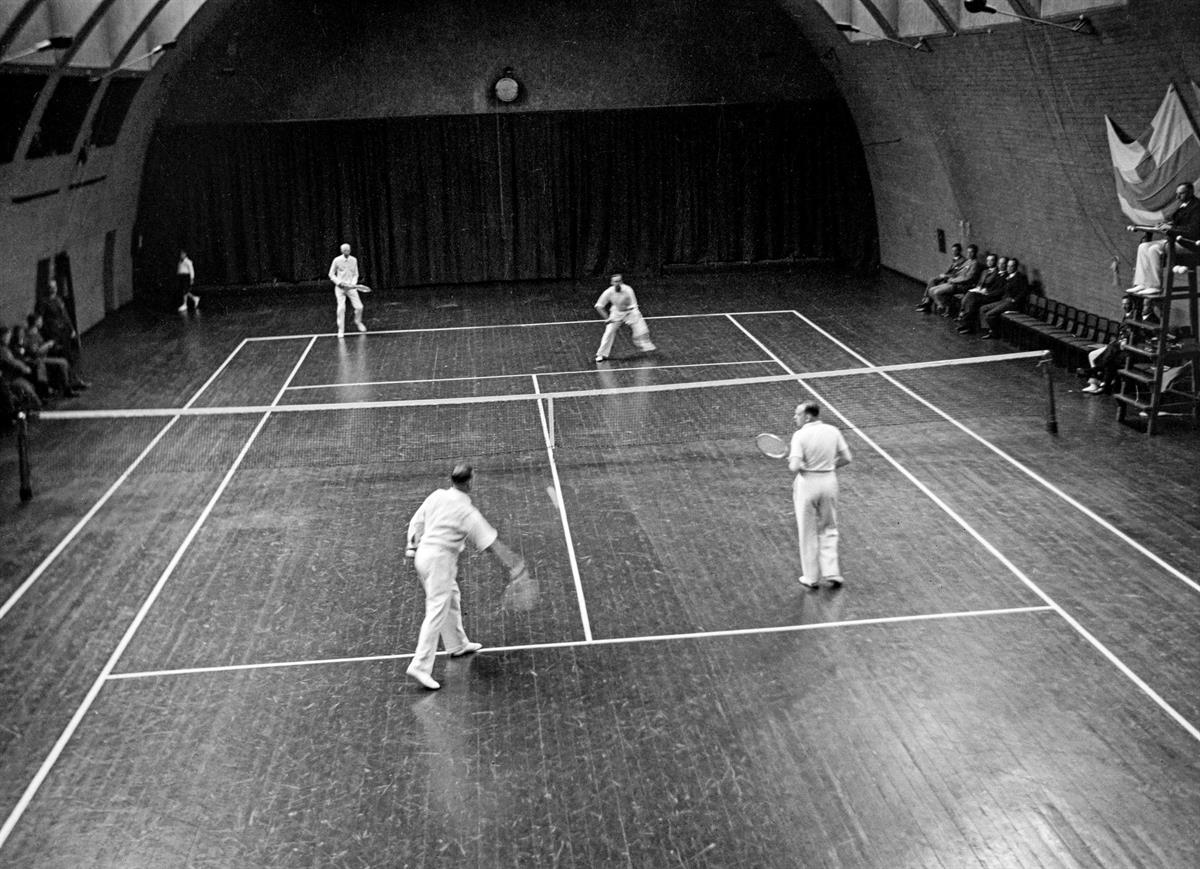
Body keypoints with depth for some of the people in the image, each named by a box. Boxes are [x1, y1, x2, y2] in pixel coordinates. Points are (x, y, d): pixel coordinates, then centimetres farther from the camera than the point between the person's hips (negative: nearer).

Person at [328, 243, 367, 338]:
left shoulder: (354, 260, 3)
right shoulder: (337, 260, -5)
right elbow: (331, 275, 3)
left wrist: (353, 283, -6)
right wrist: (339, 282, -12)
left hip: (351, 287, 2)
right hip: (340, 287, -2)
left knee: (359, 307, -5)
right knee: (341, 308, -13)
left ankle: (357, 322, 26)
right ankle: (341, 330, -2)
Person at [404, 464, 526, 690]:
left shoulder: (436, 496, 3)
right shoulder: (467, 512, -16)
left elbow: (417, 522, 12)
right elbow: (489, 542, -14)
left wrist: (413, 547, 22)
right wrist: (514, 563, -8)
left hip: (423, 553, 8)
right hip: (440, 559, -8)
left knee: (451, 599, 24)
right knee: (437, 612, -8)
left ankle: (457, 645, 40)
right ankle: (420, 665, -12)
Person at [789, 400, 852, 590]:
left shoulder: (800, 435, -15)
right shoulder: (833, 431, -1)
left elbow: (794, 467, -22)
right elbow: (846, 459, 3)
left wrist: (790, 462, 0)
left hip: (807, 483, -4)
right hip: (829, 481, 4)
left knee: (808, 533, 10)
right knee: (829, 530, 19)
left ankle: (811, 578, 19)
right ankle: (832, 573, 13)